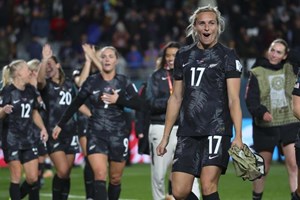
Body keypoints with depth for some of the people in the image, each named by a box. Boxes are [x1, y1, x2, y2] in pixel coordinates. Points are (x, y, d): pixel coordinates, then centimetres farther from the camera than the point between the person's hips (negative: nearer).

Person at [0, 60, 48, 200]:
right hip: (11, 139, -6)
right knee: (16, 177, -5)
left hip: (28, 138, 6)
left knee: (33, 178, 2)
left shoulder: (30, 90, 9)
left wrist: (42, 128, 7)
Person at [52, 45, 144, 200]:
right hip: (96, 134, -1)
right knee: (100, 175, -18)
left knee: (115, 179, 9)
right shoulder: (92, 81, 1)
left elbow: (139, 104, -8)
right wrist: (60, 125, 14)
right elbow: (75, 104, 10)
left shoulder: (124, 82, 1)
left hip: (118, 135, 1)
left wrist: (118, 100, -20)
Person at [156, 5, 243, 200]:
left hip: (217, 130, -4)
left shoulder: (227, 56, 1)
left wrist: (238, 137, -16)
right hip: (188, 133, 5)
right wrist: (165, 137, 16)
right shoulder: (183, 56, 15)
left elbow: (234, 99, -5)